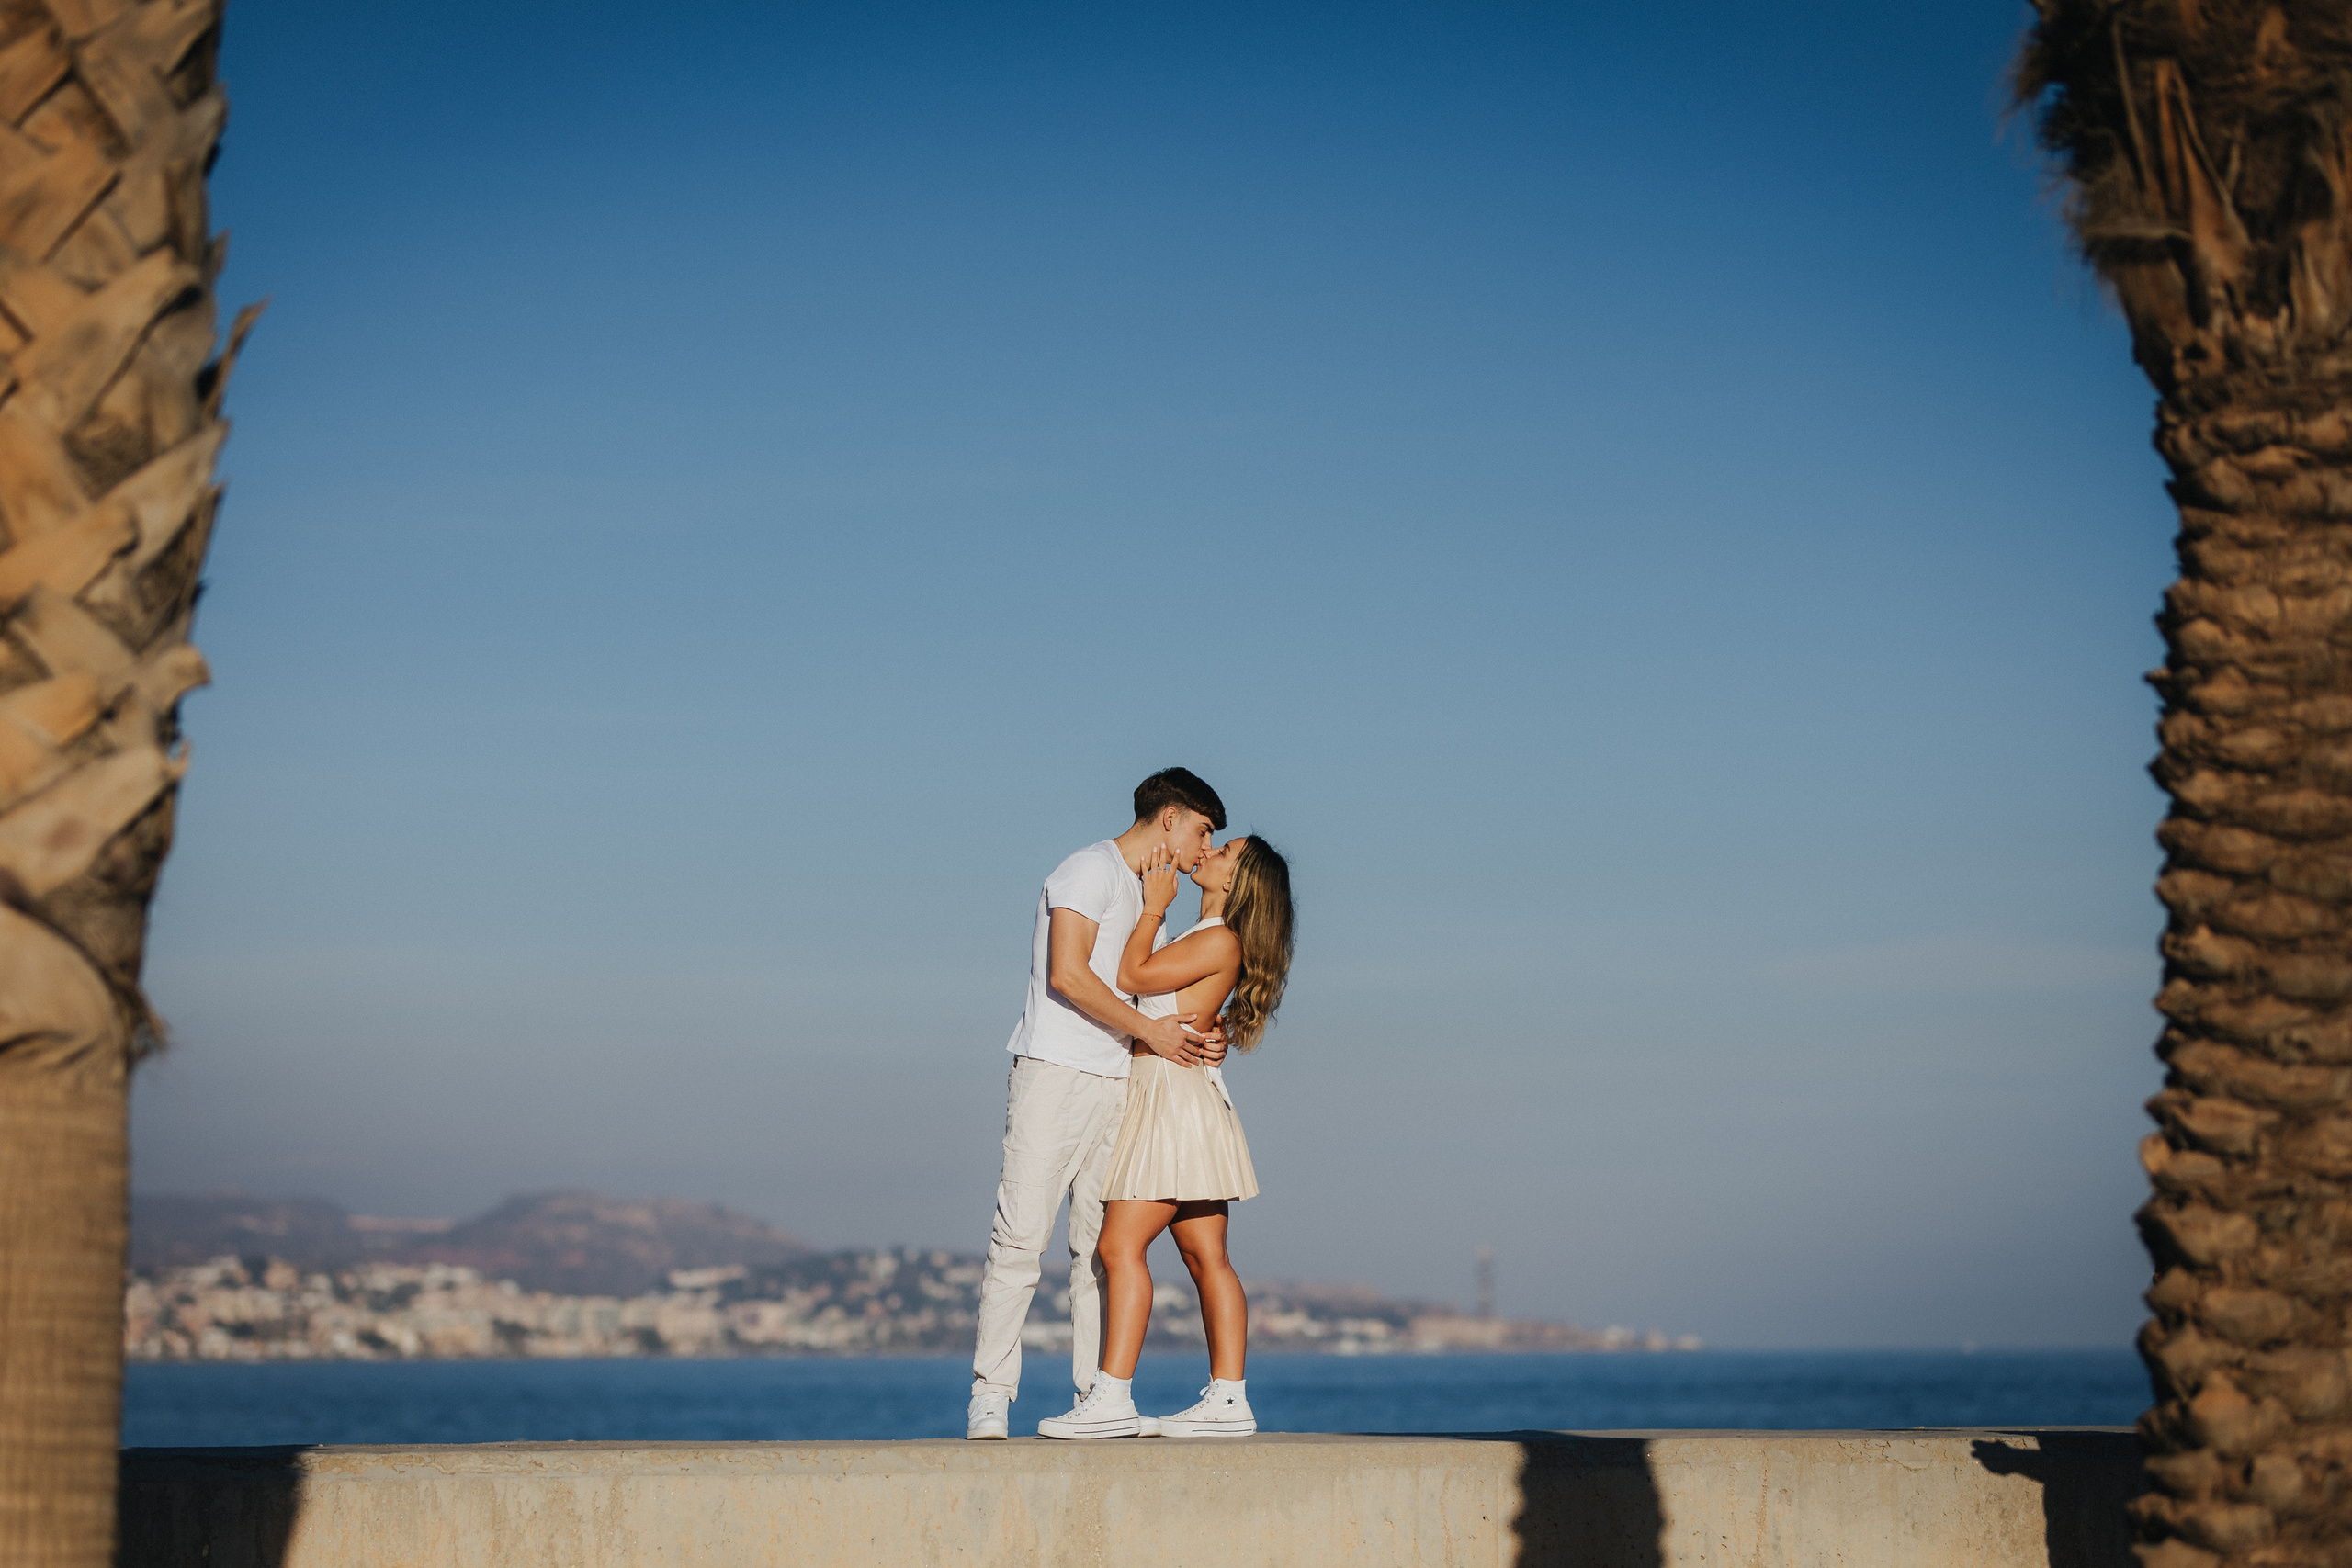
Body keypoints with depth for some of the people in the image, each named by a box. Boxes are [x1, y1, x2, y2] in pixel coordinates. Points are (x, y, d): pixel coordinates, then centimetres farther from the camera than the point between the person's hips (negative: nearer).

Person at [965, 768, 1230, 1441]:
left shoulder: (1144, 893, 23)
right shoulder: (1091, 869, -5)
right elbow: (1067, 974, -15)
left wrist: (1196, 1040, 3)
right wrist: (1149, 1032, -12)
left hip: (1114, 1083, 9)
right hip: (1055, 1074, -9)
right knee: (1021, 1235, -10)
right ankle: (990, 1397, -9)